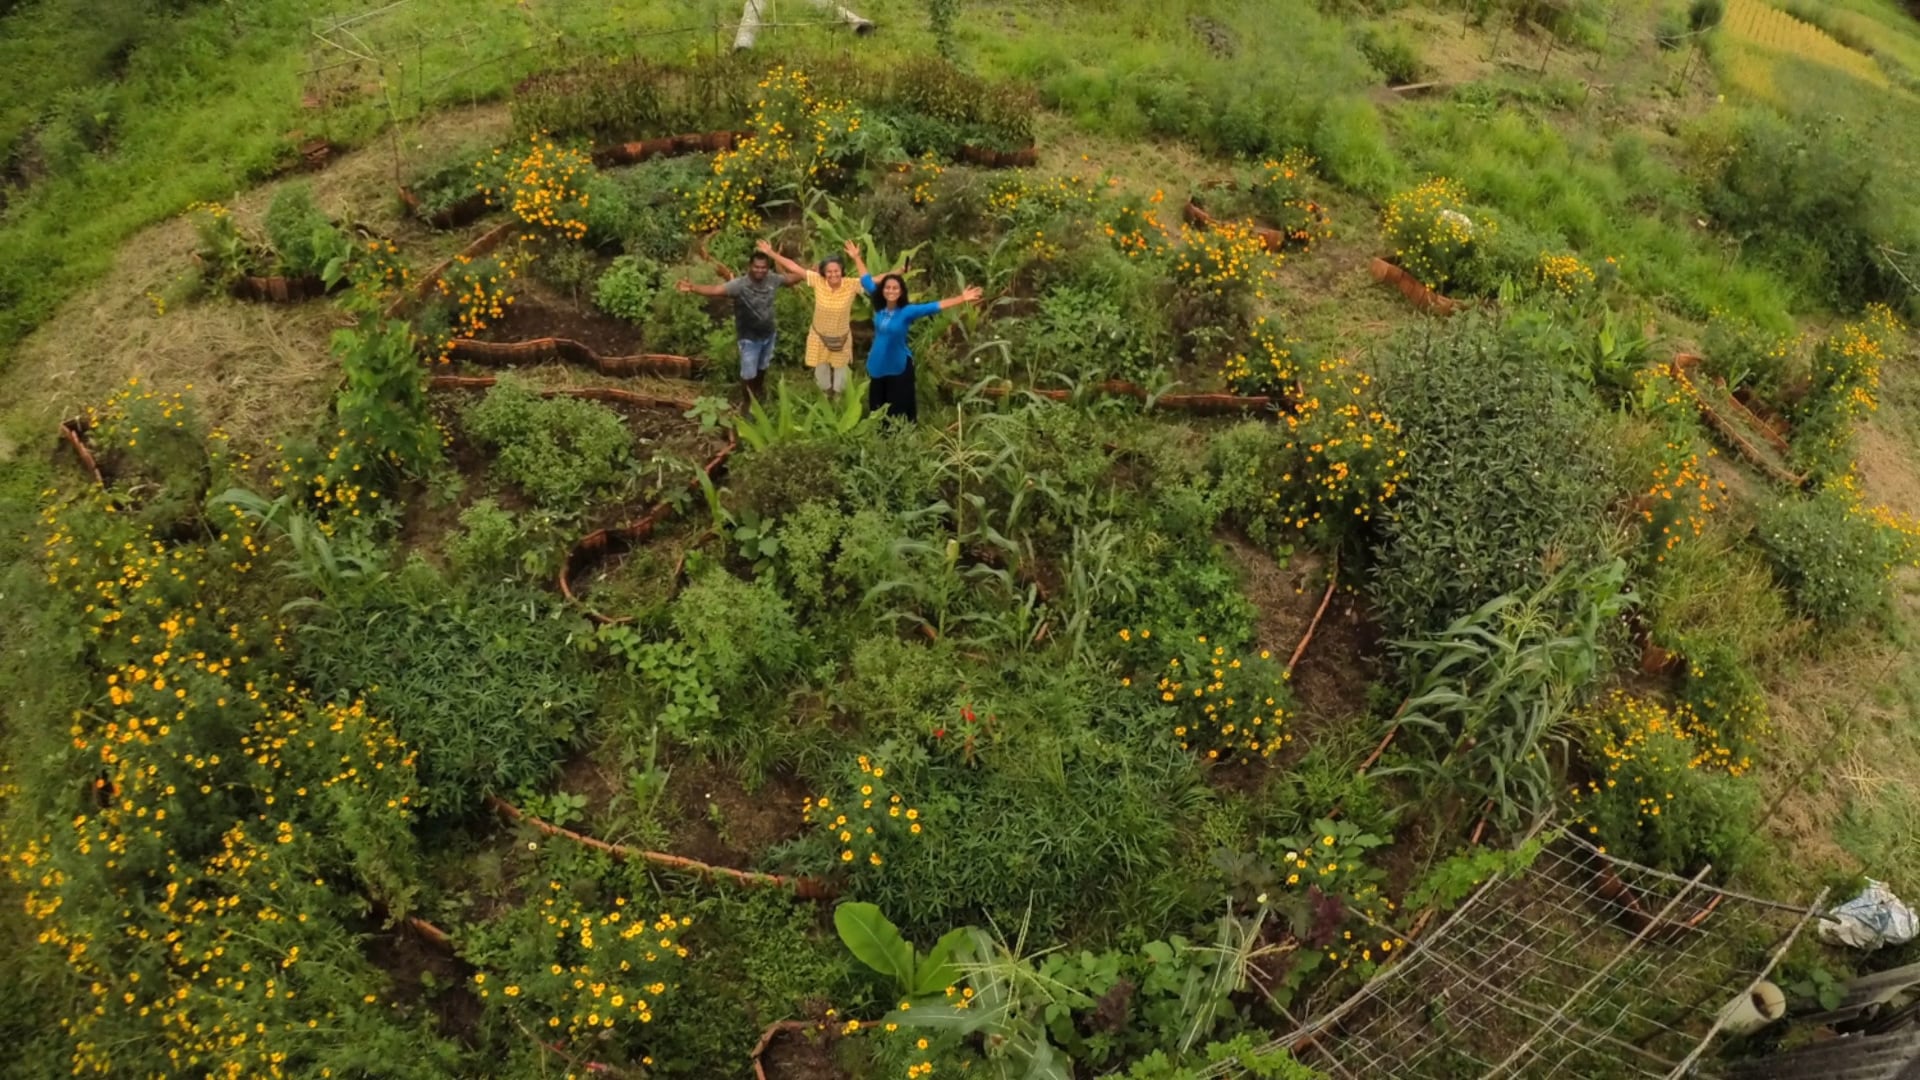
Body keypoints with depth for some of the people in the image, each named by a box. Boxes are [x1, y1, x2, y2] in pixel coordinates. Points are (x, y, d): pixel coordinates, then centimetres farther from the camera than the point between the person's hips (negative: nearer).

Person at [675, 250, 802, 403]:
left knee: (762, 368, 26)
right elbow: (715, 290, -40)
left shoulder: (772, 279, -12)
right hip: (749, 338, -5)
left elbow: (790, 278, 8)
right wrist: (693, 288, -55)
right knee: (749, 374, 7)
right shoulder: (740, 285, -28)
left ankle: (758, 395, 52)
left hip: (768, 334, 5)